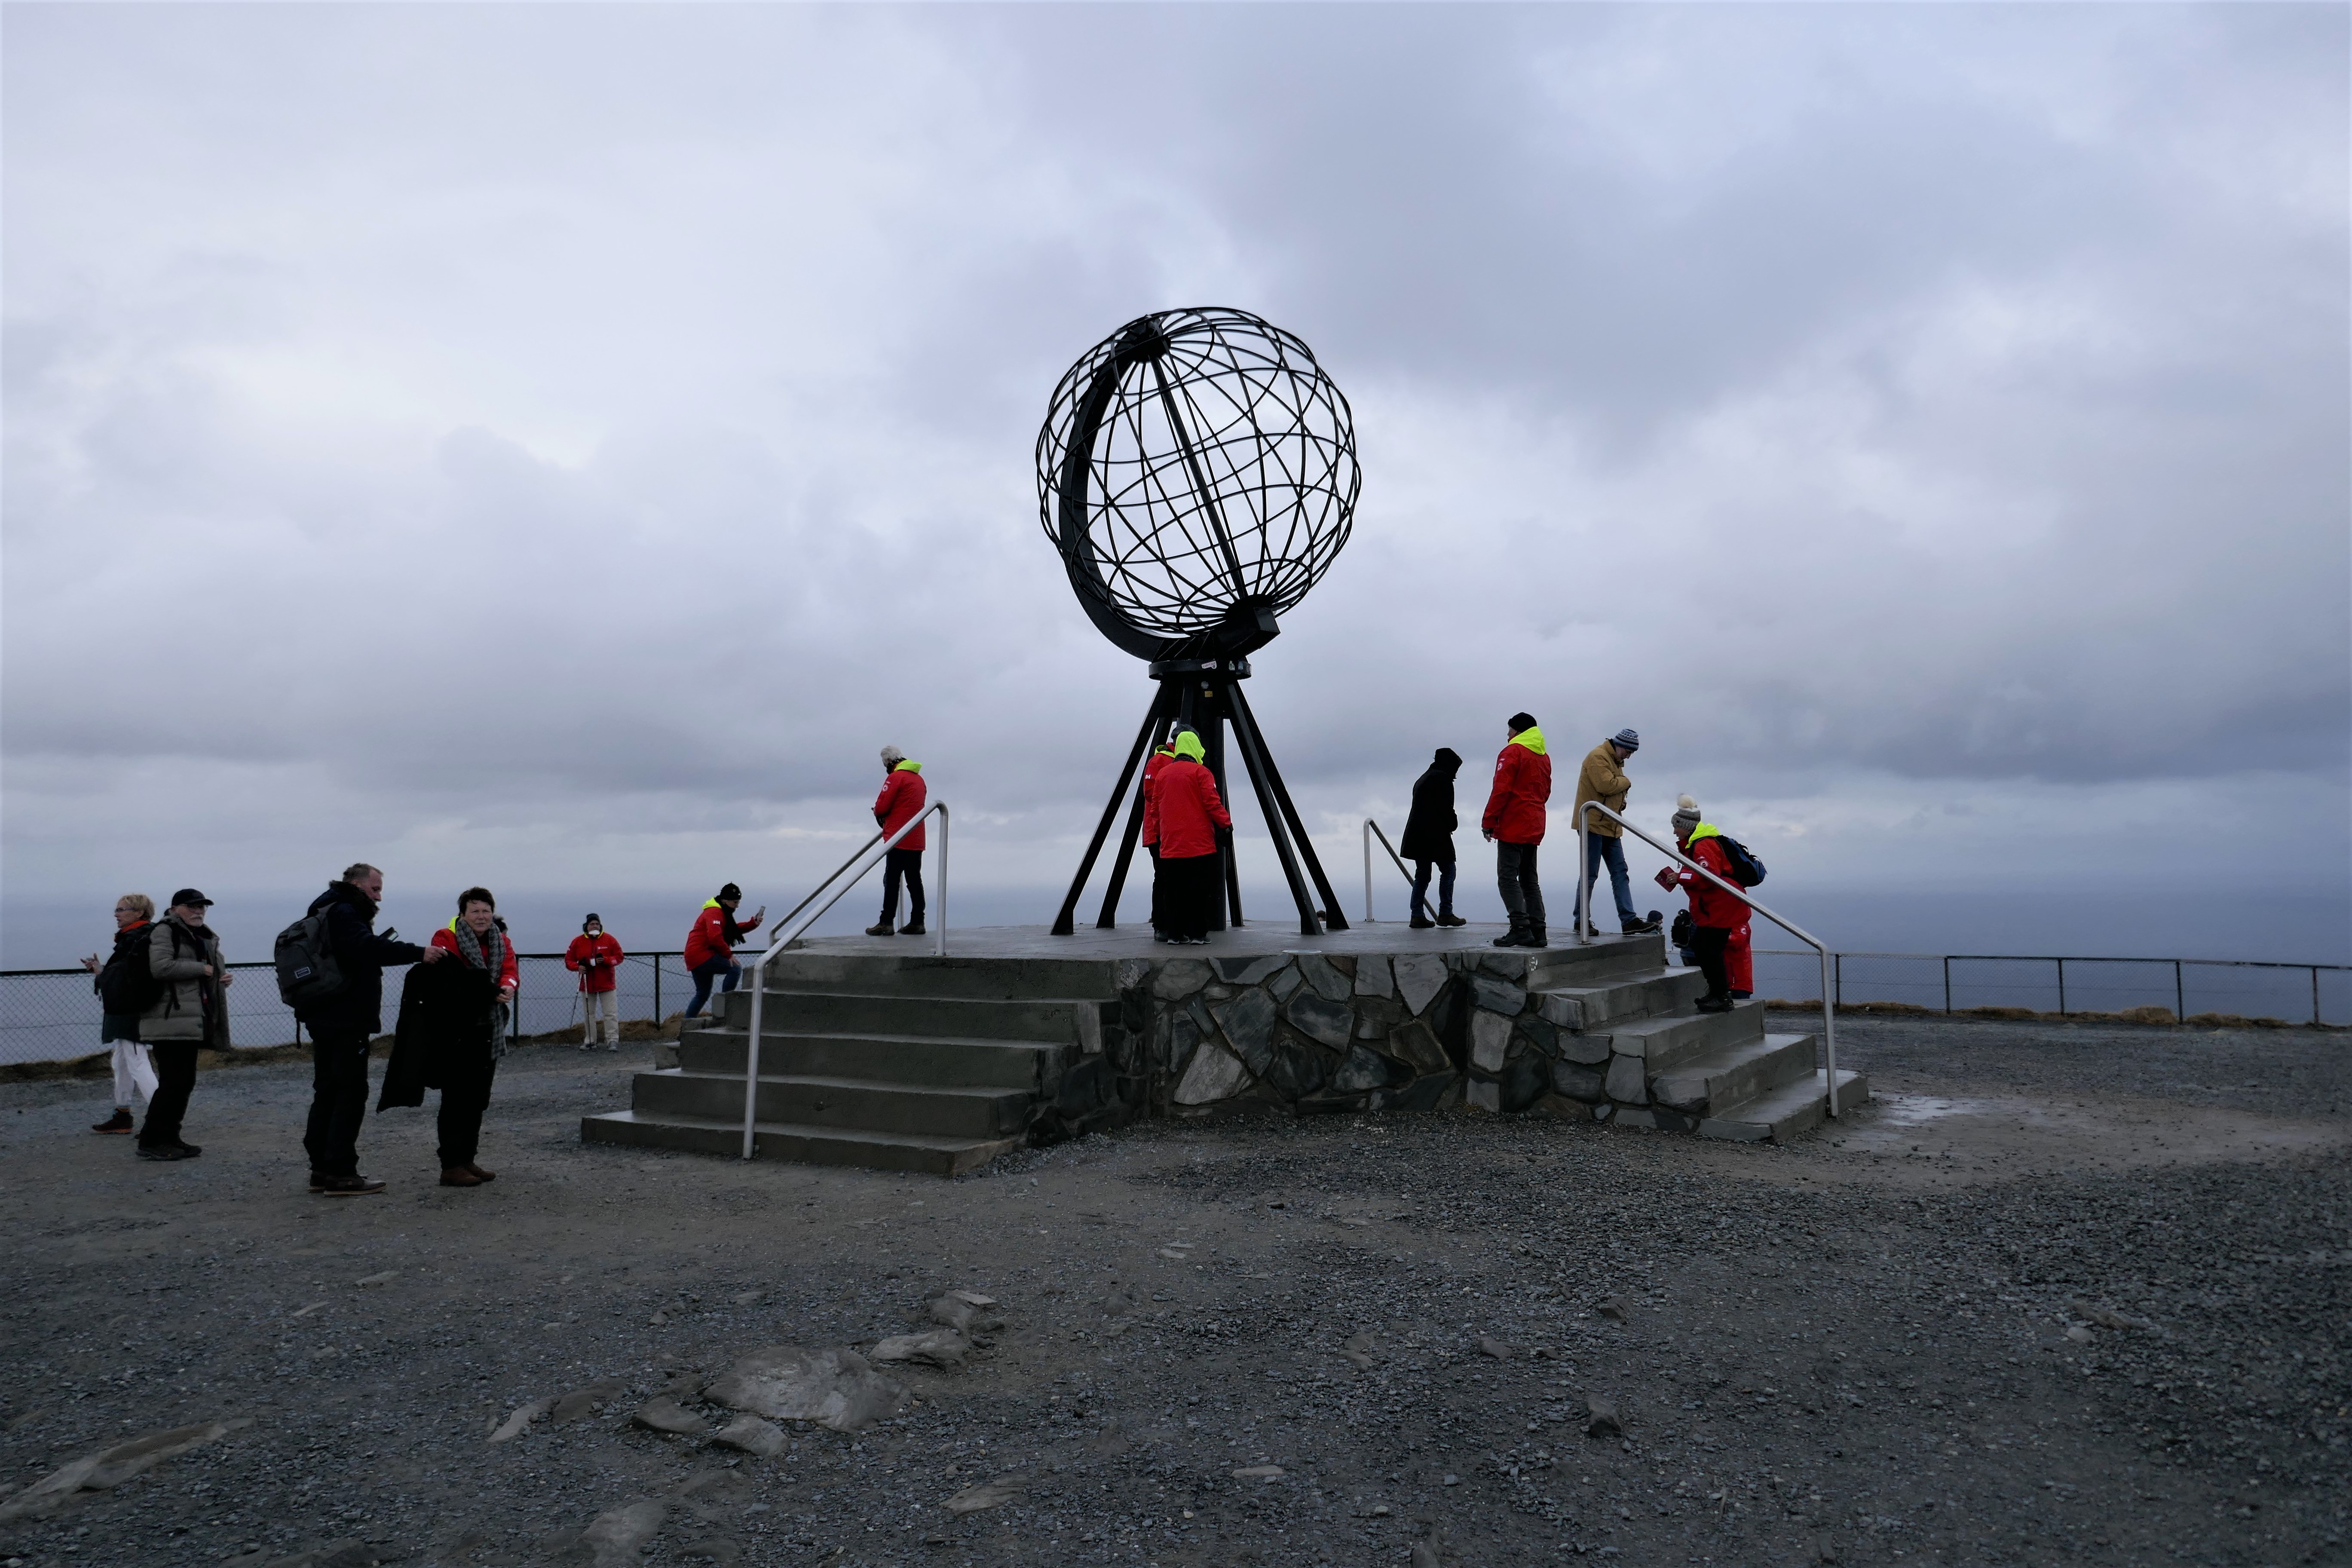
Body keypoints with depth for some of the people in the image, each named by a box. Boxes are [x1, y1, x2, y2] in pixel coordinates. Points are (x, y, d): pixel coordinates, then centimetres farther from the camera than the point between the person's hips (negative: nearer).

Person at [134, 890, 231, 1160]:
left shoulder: (203, 937, 22)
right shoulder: (164, 932, -7)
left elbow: (212, 972, 34)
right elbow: (161, 967, -22)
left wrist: (222, 977, 12)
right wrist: (201, 969, -14)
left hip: (192, 1021, 10)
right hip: (170, 1022, -10)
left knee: (185, 1082, 11)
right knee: (174, 1081, -12)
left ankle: (170, 1138, 18)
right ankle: (150, 1141, -5)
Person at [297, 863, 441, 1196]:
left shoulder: (331, 913, 20)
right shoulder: (344, 913, -14)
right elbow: (368, 948, -32)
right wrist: (418, 953, -35)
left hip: (324, 1019, 11)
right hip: (345, 1022, -11)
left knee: (328, 1093, 15)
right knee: (351, 1094, -7)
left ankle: (322, 1169, 21)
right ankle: (340, 1174, -6)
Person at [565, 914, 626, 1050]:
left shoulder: (609, 940, -1)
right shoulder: (578, 942, 2)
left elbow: (619, 957, -1)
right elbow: (569, 960, 6)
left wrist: (606, 960, -18)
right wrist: (578, 967, -14)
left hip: (607, 984, -2)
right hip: (587, 985, 2)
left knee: (611, 1014, -5)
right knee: (588, 1014, 8)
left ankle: (612, 1041, -3)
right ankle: (590, 1041, 16)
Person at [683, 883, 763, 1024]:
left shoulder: (723, 914, 21)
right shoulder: (715, 913, -14)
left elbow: (734, 929, 22)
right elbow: (715, 937, -26)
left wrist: (753, 923, 7)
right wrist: (729, 954, -18)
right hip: (701, 955, -11)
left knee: (703, 995, 16)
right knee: (735, 969, -20)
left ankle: (686, 1024, 17)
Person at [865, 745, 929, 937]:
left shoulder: (895, 777, -8)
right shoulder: (919, 779, 17)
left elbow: (881, 806, -13)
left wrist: (878, 814, 10)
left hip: (899, 840, -8)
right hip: (917, 840, 8)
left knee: (891, 881, -7)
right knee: (914, 881, 9)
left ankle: (886, 923, -8)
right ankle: (917, 922, 9)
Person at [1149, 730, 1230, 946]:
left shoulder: (1162, 773, 12)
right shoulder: (1201, 773, -5)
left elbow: (1155, 807, 16)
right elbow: (1212, 803, -11)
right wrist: (1226, 823, -3)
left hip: (1170, 845, 5)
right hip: (1199, 844, -5)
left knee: (1173, 890, 7)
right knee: (1199, 890, -1)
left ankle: (1176, 934, 8)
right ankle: (1197, 934, -3)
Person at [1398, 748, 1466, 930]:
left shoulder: (1422, 779, 22)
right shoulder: (1443, 779, -8)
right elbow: (1446, 808, -16)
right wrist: (1453, 824, 1)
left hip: (1417, 836, 9)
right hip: (1436, 835, -9)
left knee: (1422, 874, 9)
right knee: (1448, 870, 0)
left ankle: (1418, 915, 5)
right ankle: (1445, 914, -3)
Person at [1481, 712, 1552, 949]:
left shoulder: (1513, 751, -7)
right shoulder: (1544, 757, 18)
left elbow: (1502, 790, -13)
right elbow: (1545, 792, 20)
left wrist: (1488, 822, -10)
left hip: (1513, 825, -8)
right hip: (1535, 827, 8)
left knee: (1508, 877, -10)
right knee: (1529, 879, 11)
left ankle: (1521, 928, -19)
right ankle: (1537, 931, 7)